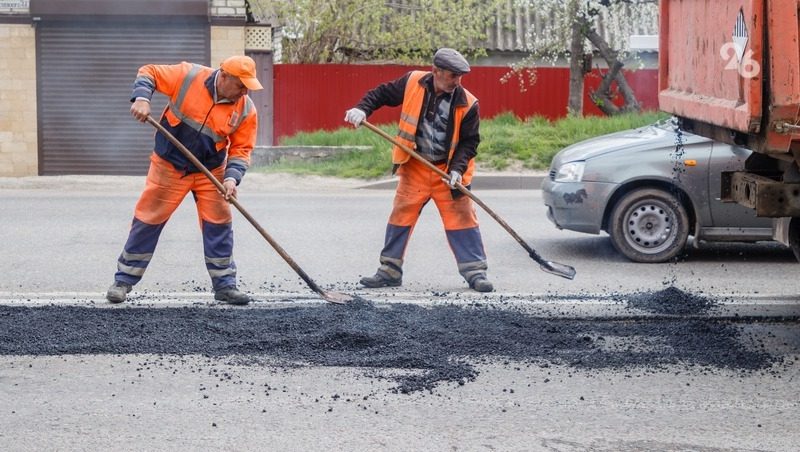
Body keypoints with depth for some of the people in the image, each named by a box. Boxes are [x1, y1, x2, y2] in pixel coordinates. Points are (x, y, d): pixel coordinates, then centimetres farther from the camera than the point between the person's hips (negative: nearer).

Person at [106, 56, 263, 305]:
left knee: (219, 225, 0)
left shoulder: (246, 110, -11)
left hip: (211, 172, 2)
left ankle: (224, 285, 12)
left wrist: (232, 177, -23)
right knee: (147, 220, 1)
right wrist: (142, 98, -26)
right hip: (168, 166, -2)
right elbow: (149, 73, -8)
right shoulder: (188, 76, -18)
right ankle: (124, 280, 11)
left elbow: (241, 149, -6)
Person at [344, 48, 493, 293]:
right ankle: (390, 271, 16)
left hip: (448, 171, -2)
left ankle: (475, 272, 4)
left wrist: (457, 169, -20)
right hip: (414, 168, 2)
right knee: (401, 216, 6)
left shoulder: (467, 104, -13)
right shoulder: (412, 83, -10)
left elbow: (469, 141, -7)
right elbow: (382, 93, 4)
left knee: (462, 218, -3)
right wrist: (362, 109, -13)